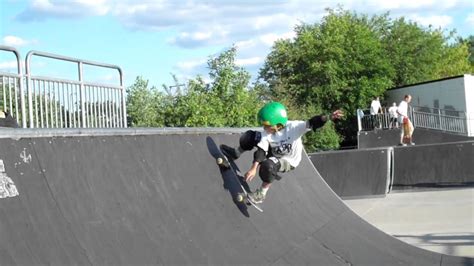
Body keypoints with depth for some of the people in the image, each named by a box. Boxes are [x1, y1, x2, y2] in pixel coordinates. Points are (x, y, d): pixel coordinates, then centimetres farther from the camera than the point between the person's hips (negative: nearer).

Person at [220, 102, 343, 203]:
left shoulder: (293, 127, -34)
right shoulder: (266, 133, -20)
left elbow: (312, 123, -46)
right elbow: (261, 151, -21)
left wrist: (329, 117, -62)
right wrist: (253, 168, -31)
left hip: (289, 161, -5)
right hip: (274, 154, 5)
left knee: (267, 165, -36)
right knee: (249, 136, -6)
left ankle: (262, 193, -14)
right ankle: (236, 153, 21)